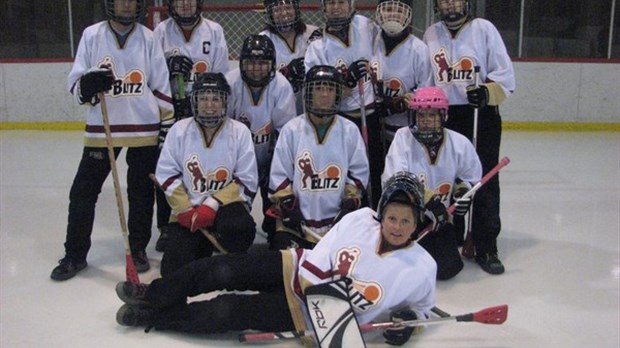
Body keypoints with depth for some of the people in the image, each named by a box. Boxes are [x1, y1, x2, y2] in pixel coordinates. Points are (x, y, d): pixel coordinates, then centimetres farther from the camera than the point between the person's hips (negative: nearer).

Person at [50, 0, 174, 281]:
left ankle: (138, 249, 25)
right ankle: (75, 254, 14)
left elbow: (161, 87, 5)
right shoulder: (91, 35, 1)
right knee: (83, 191, 1)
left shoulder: (148, 38, 3)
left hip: (144, 129, 0)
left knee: (141, 192, 9)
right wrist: (88, 85, -23)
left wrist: (168, 126, 3)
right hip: (101, 128, 0)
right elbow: (75, 83, 0)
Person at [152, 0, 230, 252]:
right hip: (169, 109, 1)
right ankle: (166, 227, 10)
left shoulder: (214, 31, 4)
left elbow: (220, 75, 1)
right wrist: (169, 64, -17)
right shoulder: (161, 32, 6)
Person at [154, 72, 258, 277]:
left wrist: (213, 205, -16)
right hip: (187, 209, 1)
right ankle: (201, 246, 21)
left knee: (241, 227, -35)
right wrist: (184, 209, -11)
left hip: (226, 205, -1)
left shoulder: (240, 132, -4)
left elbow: (247, 181, -6)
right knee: (174, 270, -12)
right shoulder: (180, 130, -1)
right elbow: (166, 175, 1)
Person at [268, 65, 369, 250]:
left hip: (337, 220, 1)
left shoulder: (350, 130, 2)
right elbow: (278, 175, -1)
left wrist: (349, 205, -3)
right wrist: (289, 206, -7)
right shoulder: (292, 129, -2)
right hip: (296, 220, -1)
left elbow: (359, 173, 6)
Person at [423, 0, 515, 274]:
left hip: (481, 116, -3)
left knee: (485, 182, -4)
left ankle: (486, 247, 4)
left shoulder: (483, 28, -1)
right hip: (443, 117, 4)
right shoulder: (431, 34, 10)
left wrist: (487, 91, -21)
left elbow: (505, 74, -4)